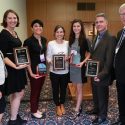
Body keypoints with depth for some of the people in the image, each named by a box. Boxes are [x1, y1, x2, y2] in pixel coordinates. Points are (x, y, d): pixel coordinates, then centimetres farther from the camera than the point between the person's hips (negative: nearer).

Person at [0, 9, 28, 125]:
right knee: (18, 94, 1)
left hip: (18, 68, 8)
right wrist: (15, 66, -27)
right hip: (11, 69, -8)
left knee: (16, 94, 15)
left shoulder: (15, 33, 11)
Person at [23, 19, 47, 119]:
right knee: (34, 90, 6)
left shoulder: (44, 40, 5)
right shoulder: (28, 41, -15)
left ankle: (36, 108, 33)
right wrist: (31, 72, -19)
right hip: (34, 69, -6)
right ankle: (33, 111, 24)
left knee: (39, 89, 16)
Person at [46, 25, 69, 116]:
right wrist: (51, 62, -23)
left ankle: (62, 104, 40)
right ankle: (57, 106, 33)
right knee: (55, 89, 12)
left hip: (65, 71, 2)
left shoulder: (67, 43, 0)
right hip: (54, 71, -2)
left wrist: (68, 58, -15)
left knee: (63, 89, 16)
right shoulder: (51, 43, -6)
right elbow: (48, 56, -4)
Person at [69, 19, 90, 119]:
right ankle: (79, 106, 27)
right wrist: (68, 57, -2)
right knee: (77, 88, 14)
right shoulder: (71, 39, 6)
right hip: (72, 66, 5)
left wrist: (82, 63, -19)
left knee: (79, 89, 3)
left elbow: (89, 54, -6)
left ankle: (77, 110, 10)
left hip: (80, 66, -5)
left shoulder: (84, 40, -9)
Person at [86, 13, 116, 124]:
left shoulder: (110, 38, -18)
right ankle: (96, 109, 44)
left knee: (102, 95, 10)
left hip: (102, 75, -8)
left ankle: (102, 116, 29)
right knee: (95, 94, 23)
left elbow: (109, 60, -22)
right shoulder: (96, 37, 11)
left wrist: (101, 75, -24)